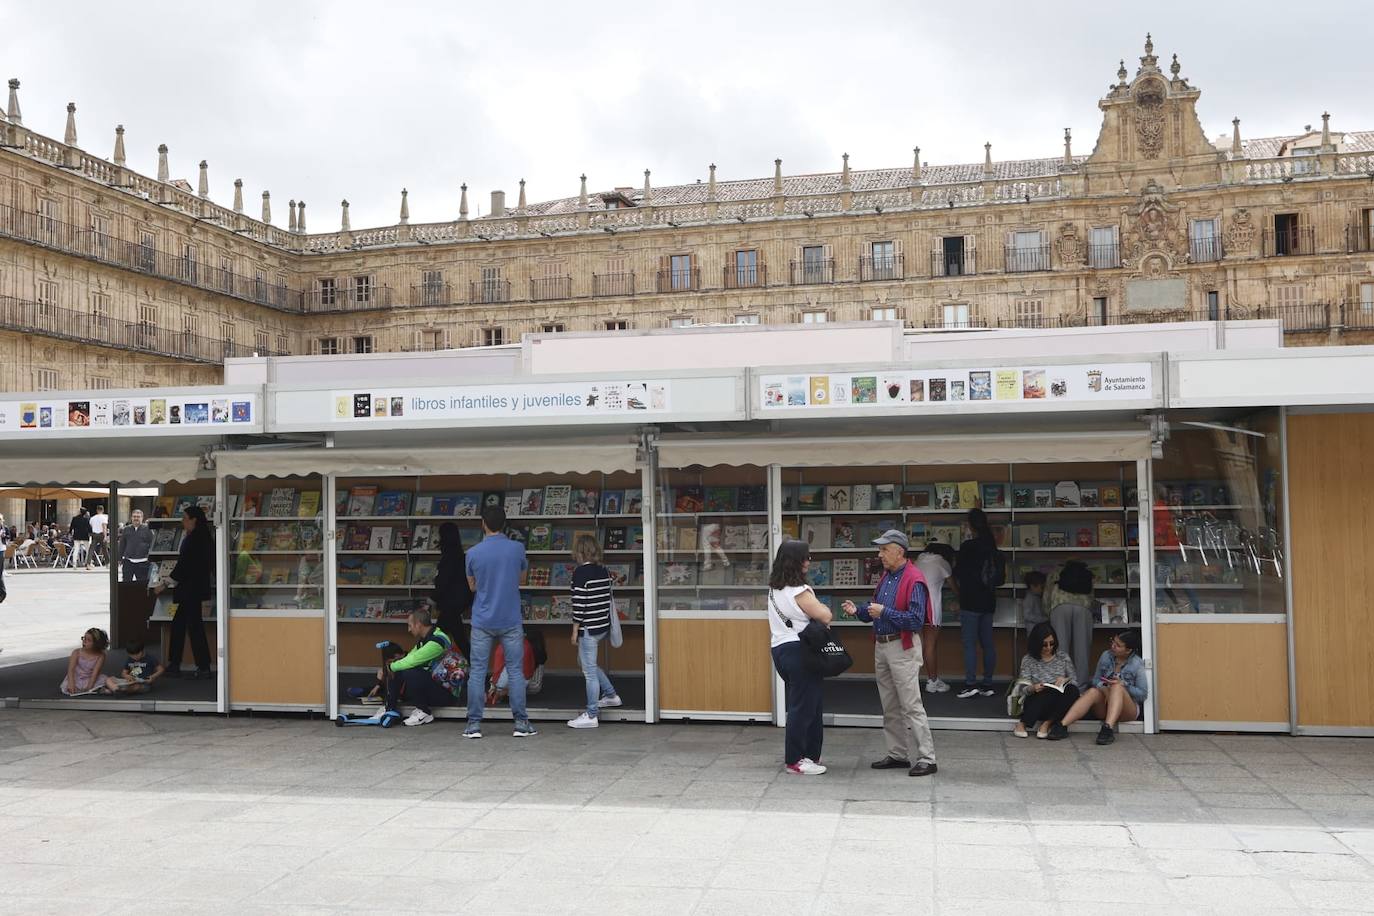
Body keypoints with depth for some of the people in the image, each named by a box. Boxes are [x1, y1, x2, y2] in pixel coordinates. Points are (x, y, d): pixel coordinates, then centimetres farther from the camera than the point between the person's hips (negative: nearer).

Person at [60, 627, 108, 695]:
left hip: (89, 681, 0)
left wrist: (89, 687, -31)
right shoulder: (77, 652, -2)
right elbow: (71, 670, -13)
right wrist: (71, 684, -32)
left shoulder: (100, 656, -4)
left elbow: (95, 673, -14)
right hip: (75, 680, 0)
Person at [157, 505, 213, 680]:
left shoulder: (193, 539, -16)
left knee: (194, 627, -4)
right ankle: (174, 665, 18)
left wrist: (165, 584, -13)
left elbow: (183, 566, -18)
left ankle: (203, 667, 0)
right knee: (178, 624, 13)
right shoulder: (202, 538, 13)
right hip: (193, 590, 10)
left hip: (192, 591, -10)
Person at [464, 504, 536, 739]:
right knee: (515, 671, 6)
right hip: (510, 621, 0)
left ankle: (474, 724, 6)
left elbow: (472, 586, 8)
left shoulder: (473, 553, -6)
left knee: (477, 672, 5)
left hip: (482, 622, 0)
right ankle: (521, 723, 6)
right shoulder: (517, 548, -5)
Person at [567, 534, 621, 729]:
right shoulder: (604, 570, 7)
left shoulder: (580, 572, -15)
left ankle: (591, 715, 4)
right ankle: (611, 695, 32)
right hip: (604, 626, 8)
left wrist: (575, 631, -10)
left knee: (589, 671, -1)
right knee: (585, 662, 26)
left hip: (588, 628, -8)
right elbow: (610, 598, 13)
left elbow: (579, 604, -17)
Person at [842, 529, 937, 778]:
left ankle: (926, 759, -3)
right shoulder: (886, 576, 12)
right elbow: (874, 609, 19)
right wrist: (858, 611, 0)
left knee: (911, 706, -8)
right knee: (889, 707, 14)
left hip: (902, 648, -9)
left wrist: (884, 612, -22)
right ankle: (897, 754, 24)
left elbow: (916, 620, -22)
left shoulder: (914, 580, -17)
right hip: (881, 646, 9)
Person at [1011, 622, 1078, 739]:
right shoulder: (1028, 660, 6)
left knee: (1072, 690, -30)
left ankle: (1046, 724, -29)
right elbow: (1022, 689, 0)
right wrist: (1032, 688, -22)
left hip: (1060, 704, 3)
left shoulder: (1063, 658, 13)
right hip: (1036, 702, -2)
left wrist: (1066, 680, -9)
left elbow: (1075, 682, 13)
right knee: (1050, 691, -36)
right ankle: (1022, 724, -29)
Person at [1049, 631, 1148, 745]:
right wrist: (1103, 687, -16)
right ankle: (1062, 726, -46)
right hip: (1104, 708, 3)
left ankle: (1108, 728, -54)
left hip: (1128, 710, -3)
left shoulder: (1137, 664, -8)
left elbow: (1143, 694, -8)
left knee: (1117, 687, -33)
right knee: (1093, 691, -30)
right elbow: (1096, 680, 7)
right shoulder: (1106, 656, 2)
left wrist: (1122, 684, -22)